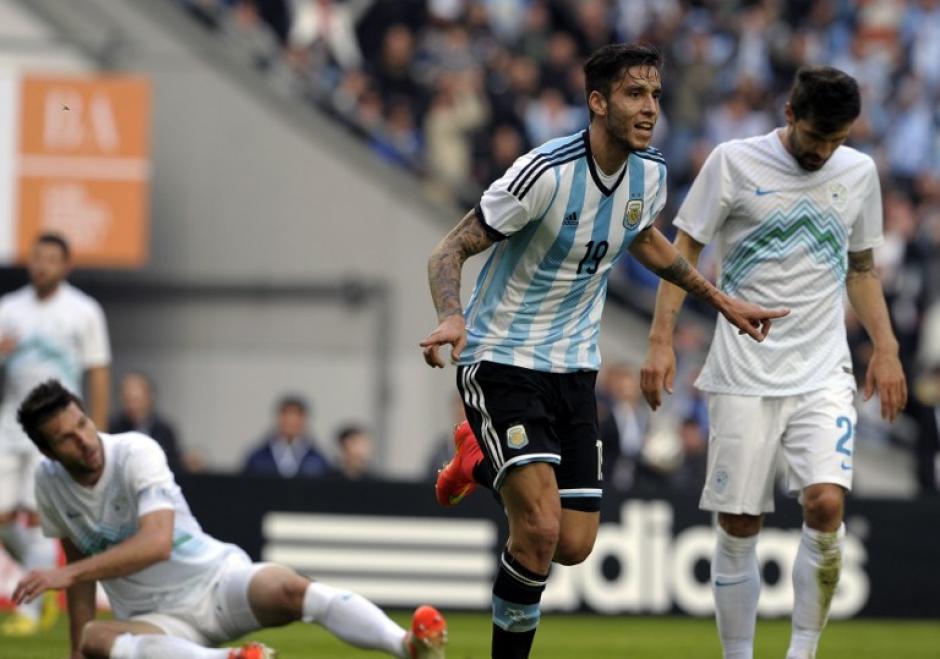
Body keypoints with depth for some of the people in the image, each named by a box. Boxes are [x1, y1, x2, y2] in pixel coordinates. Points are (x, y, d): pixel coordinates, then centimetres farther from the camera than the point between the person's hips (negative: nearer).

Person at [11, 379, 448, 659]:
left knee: (292, 591, -35)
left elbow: (156, 543, -29)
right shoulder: (49, 482, -1)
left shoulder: (136, 453, -15)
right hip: (158, 618, 2)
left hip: (217, 581, -2)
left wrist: (67, 574, -34)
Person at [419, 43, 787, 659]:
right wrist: (451, 316, -39)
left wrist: (722, 300, 25)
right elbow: (452, 250, -19)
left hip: (573, 366, 6)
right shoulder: (547, 172, -23)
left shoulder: (650, 173, -2)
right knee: (540, 527, -22)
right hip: (501, 358, -6)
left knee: (574, 546, 4)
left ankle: (482, 462, 33)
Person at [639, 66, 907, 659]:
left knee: (826, 504, -18)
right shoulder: (734, 163, -3)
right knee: (739, 527, -1)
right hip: (743, 377, -2)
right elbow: (684, 250, 2)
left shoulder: (859, 172, 7)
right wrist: (662, 340, -6)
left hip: (824, 375, 2)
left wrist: (886, 349, 11)